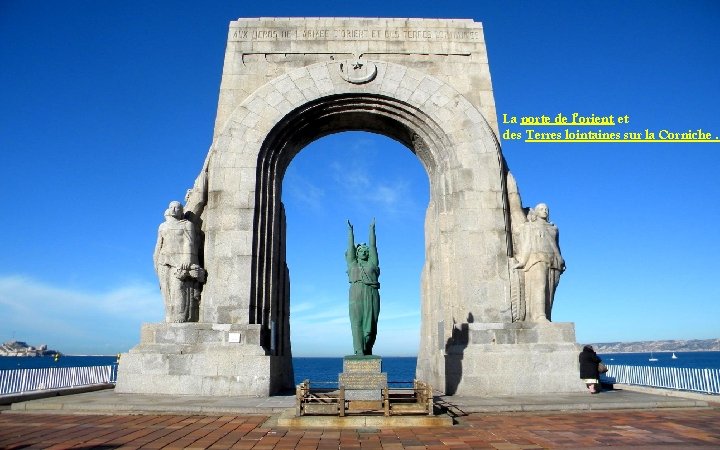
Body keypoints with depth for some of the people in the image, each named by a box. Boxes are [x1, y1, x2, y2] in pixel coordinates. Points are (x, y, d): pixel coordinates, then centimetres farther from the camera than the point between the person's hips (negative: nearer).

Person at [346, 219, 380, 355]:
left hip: (372, 294, 1)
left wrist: (372, 229, 24)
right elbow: (350, 246, 21)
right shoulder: (353, 263, 19)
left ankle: (368, 351, 4)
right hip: (356, 295, -1)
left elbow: (372, 246, 21)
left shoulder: (372, 263, 20)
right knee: (357, 323, -8)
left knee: (371, 324, -3)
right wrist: (350, 230, 26)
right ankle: (359, 353, -11)